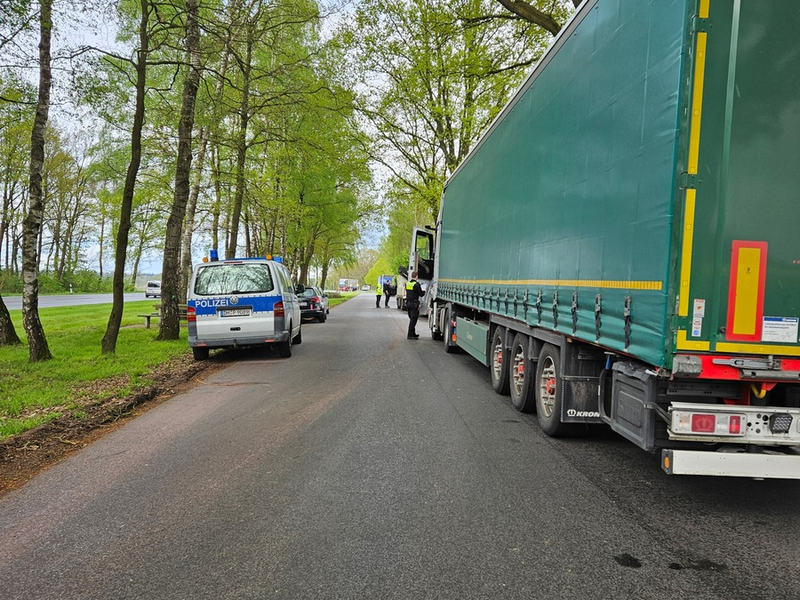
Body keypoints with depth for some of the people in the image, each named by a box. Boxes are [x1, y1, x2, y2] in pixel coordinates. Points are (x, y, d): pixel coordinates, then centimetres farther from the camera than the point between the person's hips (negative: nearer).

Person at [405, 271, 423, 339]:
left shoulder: (407, 284, 8)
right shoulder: (416, 284, -15)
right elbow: (421, 294, -12)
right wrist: (424, 291, 8)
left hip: (408, 303, 8)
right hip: (414, 304, -8)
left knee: (411, 319, 18)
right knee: (413, 319, -3)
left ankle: (413, 333, 26)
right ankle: (410, 335, -3)